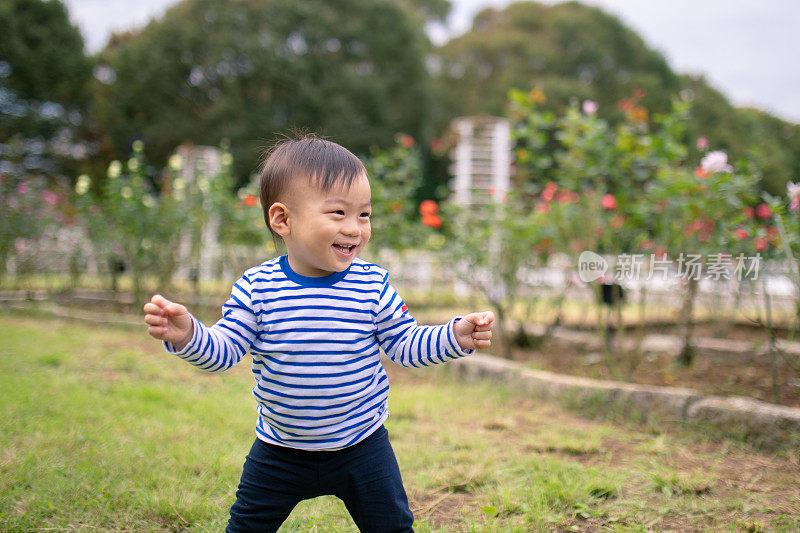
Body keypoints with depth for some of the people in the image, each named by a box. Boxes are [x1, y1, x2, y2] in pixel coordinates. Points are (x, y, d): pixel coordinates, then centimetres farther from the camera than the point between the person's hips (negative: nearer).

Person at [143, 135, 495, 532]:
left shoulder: (373, 286, -11)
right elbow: (223, 351, -10)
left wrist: (455, 337, -18)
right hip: (280, 450, 0)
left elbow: (404, 345, -4)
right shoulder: (256, 289, -13)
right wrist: (186, 334, -30)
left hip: (361, 446, 0)